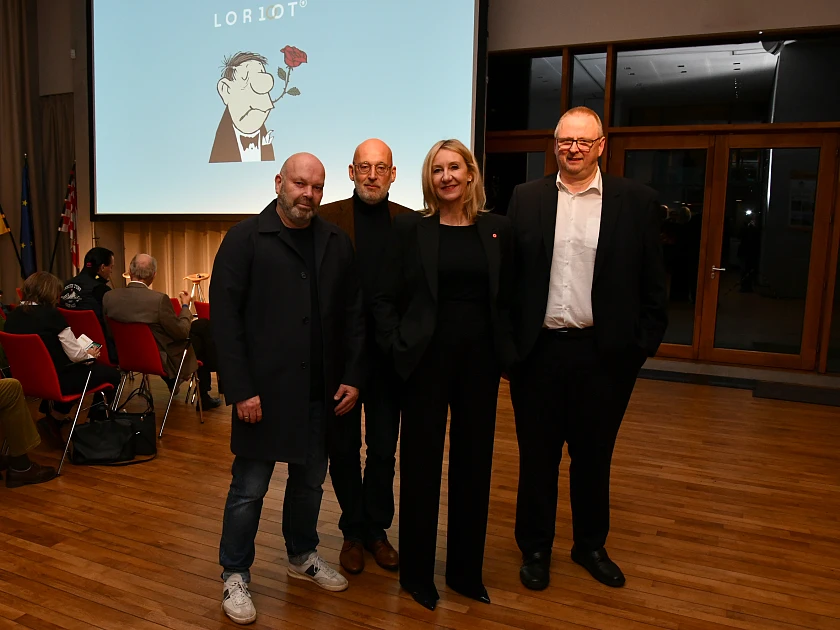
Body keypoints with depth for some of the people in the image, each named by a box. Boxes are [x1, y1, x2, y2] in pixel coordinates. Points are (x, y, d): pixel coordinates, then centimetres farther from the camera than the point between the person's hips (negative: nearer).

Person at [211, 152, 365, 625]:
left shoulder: (338, 243, 7)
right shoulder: (245, 239, -4)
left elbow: (353, 314, 8)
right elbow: (226, 317, -8)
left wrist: (352, 377, 2)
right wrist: (241, 390, -12)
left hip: (321, 391, 4)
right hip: (264, 390, -4)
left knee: (310, 480, 18)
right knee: (249, 489, 7)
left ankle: (303, 555, 40)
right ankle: (235, 575, 27)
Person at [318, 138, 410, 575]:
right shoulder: (327, 219, -3)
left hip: (390, 353, 1)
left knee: (384, 448, 13)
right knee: (343, 448, 12)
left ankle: (376, 529, 34)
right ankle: (353, 531, 32)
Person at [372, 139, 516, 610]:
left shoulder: (497, 229, 5)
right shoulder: (411, 227, -2)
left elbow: (507, 300, 7)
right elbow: (386, 299, -1)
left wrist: (508, 353, -1)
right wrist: (398, 349, -8)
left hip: (480, 361, 3)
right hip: (427, 360, -2)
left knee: (473, 465, 13)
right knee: (421, 466, 8)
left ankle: (466, 571, 32)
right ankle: (417, 572, 27)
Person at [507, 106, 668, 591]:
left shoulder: (637, 201, 0)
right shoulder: (526, 198, 3)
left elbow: (653, 282, 1)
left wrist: (644, 343, -3)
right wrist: (508, 339, -4)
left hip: (603, 352, 0)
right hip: (538, 350, 1)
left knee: (594, 456, 15)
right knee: (537, 456, 13)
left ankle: (591, 546, 37)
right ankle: (535, 548, 32)